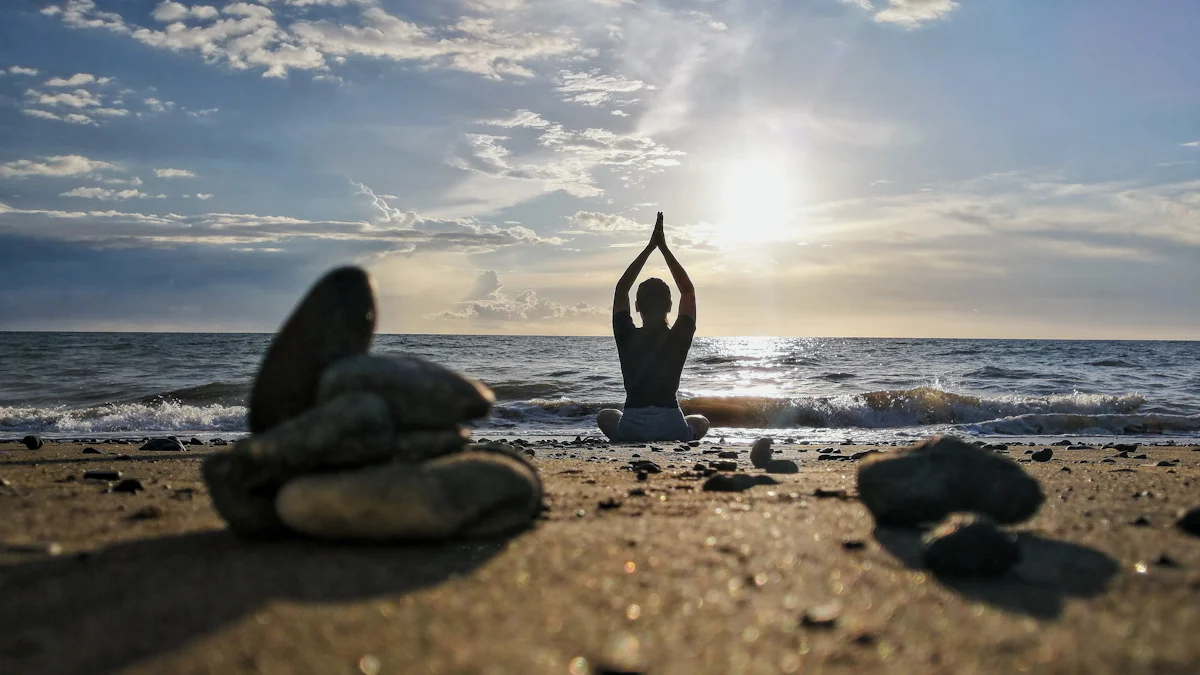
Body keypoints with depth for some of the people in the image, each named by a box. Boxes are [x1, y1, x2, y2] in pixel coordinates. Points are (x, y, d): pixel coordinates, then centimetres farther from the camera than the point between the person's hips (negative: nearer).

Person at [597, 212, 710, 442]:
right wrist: (664, 248, 10)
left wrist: (649, 248, 10)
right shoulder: (679, 338, -4)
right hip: (673, 429, 0)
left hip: (630, 429, 0)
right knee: (701, 421, 35)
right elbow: (688, 290, 9)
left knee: (605, 416, 36)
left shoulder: (626, 337, -4)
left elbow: (621, 288, 9)